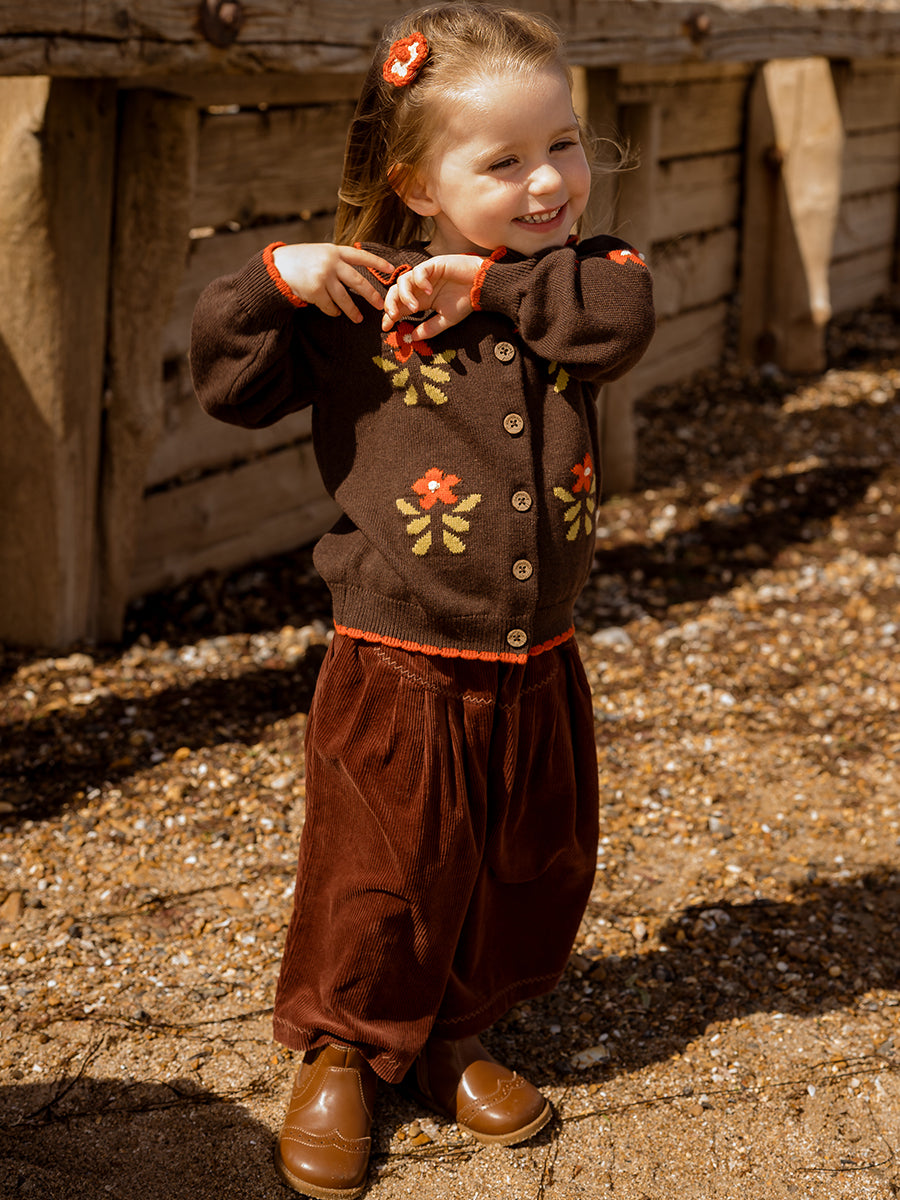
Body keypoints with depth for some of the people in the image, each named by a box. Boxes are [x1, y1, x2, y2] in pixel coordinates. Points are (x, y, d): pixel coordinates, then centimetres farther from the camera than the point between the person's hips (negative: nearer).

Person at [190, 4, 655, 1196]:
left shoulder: (571, 279, 0)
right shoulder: (352, 305, -9)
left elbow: (623, 313, -21)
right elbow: (230, 382, -7)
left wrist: (492, 280, -23)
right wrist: (274, 279, -22)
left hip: (536, 674, 4)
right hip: (401, 679, -4)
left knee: (528, 875, 18)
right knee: (379, 885, 7)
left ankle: (453, 1041, 41)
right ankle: (340, 1055, 32)